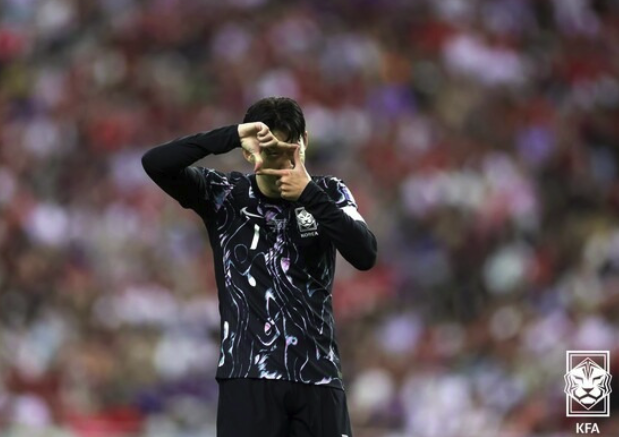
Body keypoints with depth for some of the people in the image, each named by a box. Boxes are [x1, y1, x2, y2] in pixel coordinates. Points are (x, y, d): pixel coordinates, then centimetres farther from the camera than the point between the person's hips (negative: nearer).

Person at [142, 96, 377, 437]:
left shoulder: (329, 194, 6)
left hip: (317, 374, 2)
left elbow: (365, 256, -10)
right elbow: (155, 163, -14)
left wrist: (309, 194, -18)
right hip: (249, 374, -2)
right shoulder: (223, 195, 1)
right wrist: (233, 136, -23)